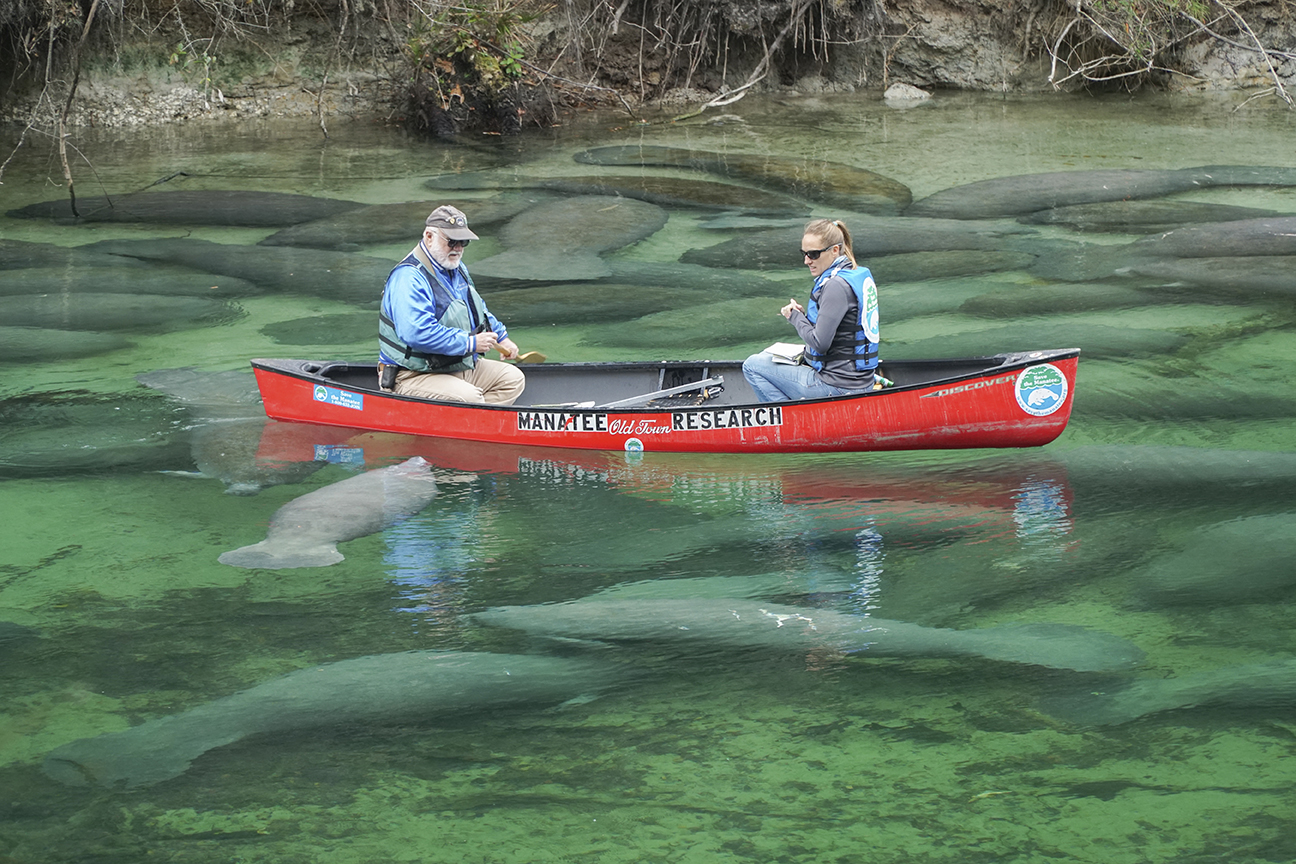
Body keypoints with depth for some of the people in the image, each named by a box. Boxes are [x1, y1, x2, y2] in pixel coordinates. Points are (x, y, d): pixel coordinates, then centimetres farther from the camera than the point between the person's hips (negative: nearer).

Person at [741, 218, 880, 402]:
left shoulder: (836, 286, -21)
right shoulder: (860, 274, 9)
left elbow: (820, 343, -22)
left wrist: (796, 317, -6)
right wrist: (805, 315, 4)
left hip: (839, 385, -10)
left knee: (752, 366, 0)